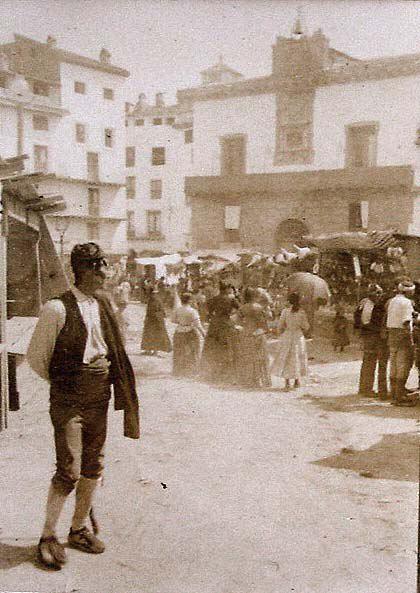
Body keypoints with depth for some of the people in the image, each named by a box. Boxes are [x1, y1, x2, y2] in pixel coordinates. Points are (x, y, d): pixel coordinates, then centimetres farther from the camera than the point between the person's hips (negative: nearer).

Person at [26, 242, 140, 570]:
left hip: (99, 398, 6)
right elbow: (36, 355, -5)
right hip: (68, 400, -6)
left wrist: (106, 368, 5)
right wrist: (61, 381, 5)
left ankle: (79, 528, 29)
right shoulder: (58, 308, -13)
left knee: (94, 467, 12)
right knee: (70, 470, -7)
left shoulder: (106, 306, 7)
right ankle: (49, 536, 12)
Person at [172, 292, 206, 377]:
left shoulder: (177, 309, -6)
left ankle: (178, 371, 21)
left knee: (179, 353, 15)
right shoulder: (192, 311, -18)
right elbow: (197, 324, -18)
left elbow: (173, 320, 7)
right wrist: (203, 332, -6)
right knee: (191, 353, 11)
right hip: (190, 333, -4)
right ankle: (189, 371, 15)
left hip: (179, 333, 4)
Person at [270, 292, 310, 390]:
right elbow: (306, 327, -1)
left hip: (287, 336, -1)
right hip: (299, 337, 1)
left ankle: (287, 382, -1)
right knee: (297, 358, 15)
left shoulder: (285, 311, -9)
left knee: (286, 359, 6)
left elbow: (280, 326, -4)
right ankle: (297, 380, 23)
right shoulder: (301, 312, -7)